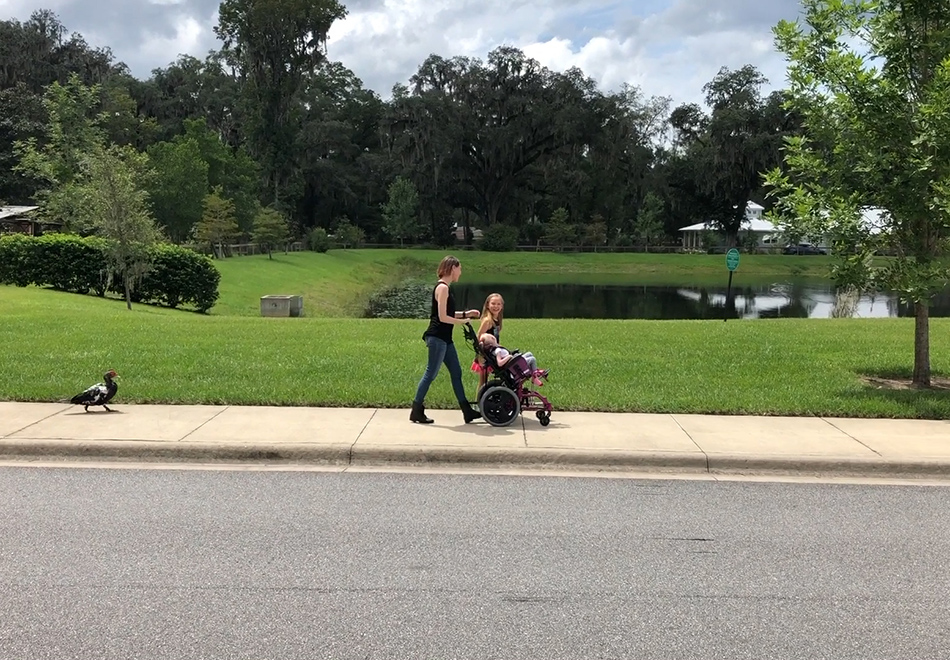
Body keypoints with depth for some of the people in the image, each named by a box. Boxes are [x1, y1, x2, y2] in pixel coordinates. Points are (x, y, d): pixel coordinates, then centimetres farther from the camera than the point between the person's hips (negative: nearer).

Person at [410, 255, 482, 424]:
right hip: (437, 338, -10)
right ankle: (416, 411, 4)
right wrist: (463, 321, -9)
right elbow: (442, 317, -19)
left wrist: (465, 314, 15)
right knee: (431, 374, -4)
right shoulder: (442, 288, -14)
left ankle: (467, 411, 14)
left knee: (456, 373, 11)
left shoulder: (444, 287, 15)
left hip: (445, 339, 10)